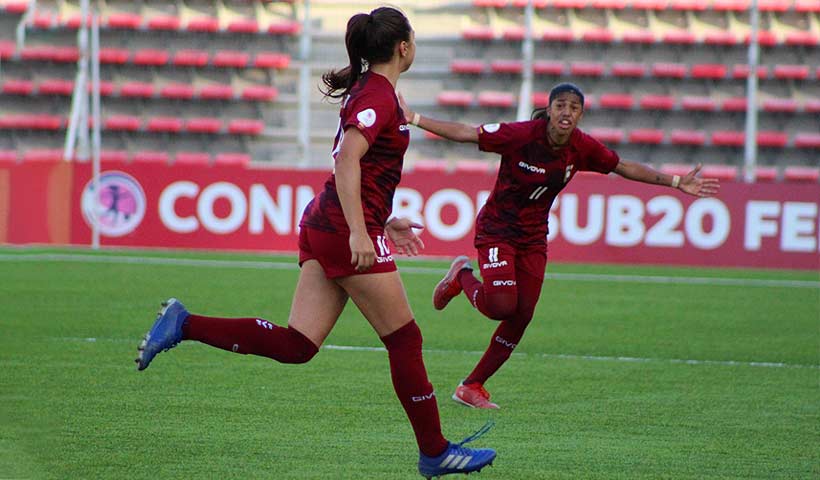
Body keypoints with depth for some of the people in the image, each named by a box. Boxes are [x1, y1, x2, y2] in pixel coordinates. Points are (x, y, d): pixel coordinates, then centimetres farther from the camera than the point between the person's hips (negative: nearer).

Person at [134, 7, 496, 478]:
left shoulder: (367, 91, 18)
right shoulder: (380, 96, -12)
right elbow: (348, 159, -24)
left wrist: (383, 221, 28)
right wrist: (359, 232, -28)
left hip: (324, 226, 9)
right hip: (347, 229, -9)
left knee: (296, 345, 2)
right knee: (405, 340, 1)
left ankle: (184, 324, -4)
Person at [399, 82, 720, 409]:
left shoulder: (583, 147, -7)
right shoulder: (522, 135, -22)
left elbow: (624, 167, 9)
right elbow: (465, 133, -20)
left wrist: (676, 183, 10)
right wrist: (414, 119, -28)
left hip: (533, 237, 5)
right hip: (496, 230, -5)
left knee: (521, 317, 2)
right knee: (502, 305, -21)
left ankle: (472, 386, 16)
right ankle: (462, 276, 13)